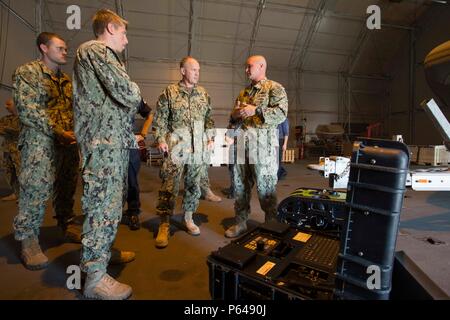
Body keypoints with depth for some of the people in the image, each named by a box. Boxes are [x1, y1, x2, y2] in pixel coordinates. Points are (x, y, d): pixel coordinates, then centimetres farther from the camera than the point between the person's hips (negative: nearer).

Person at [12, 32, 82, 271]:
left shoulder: (65, 79, 19)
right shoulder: (26, 72, 0)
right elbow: (28, 110, -11)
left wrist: (76, 132, 2)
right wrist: (58, 132, -17)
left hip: (68, 143, 6)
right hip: (39, 143, -6)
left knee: (66, 189, 12)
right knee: (35, 190, -7)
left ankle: (67, 226, 26)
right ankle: (28, 239, 6)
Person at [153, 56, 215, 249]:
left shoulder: (204, 94, 13)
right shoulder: (169, 92, 1)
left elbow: (209, 118, 17)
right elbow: (160, 118, 0)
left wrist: (211, 138, 10)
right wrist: (161, 139, -8)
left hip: (198, 147, 4)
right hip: (175, 146, -4)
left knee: (193, 185, 10)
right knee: (169, 186, -6)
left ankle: (188, 218, 25)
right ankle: (164, 225, 4)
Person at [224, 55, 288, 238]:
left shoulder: (275, 88, 3)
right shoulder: (243, 92, 23)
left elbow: (281, 113, -11)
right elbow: (233, 119, 27)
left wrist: (256, 110, -19)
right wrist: (235, 115, 4)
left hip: (262, 145, -6)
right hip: (241, 143, 7)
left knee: (265, 187, -3)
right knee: (240, 185, 10)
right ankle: (240, 223, 24)